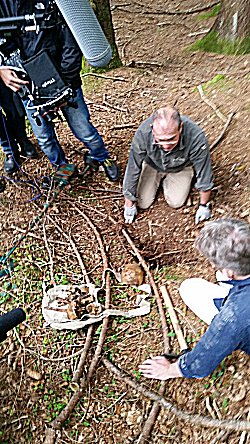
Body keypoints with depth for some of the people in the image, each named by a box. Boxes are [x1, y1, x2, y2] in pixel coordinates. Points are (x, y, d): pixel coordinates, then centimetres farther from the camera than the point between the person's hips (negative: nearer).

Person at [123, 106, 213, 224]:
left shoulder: (196, 136, -41)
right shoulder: (143, 132, -39)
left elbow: (204, 172, -25)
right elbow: (132, 169, -26)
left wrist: (204, 205, -13)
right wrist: (129, 204, -15)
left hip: (180, 168, 0)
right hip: (152, 165, 0)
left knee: (176, 203, -9)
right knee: (143, 203, -4)